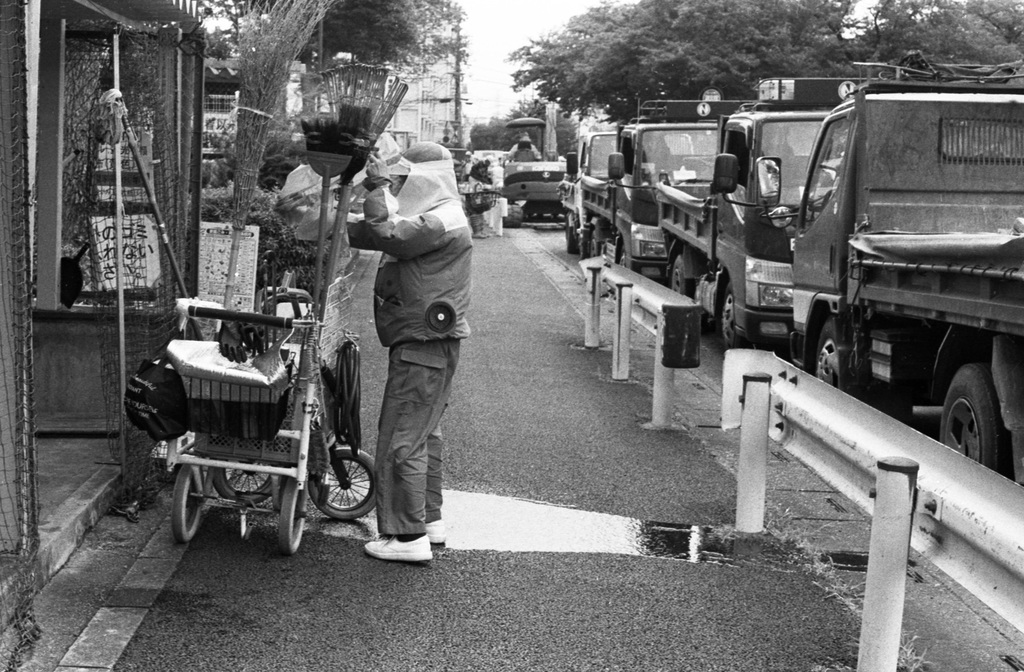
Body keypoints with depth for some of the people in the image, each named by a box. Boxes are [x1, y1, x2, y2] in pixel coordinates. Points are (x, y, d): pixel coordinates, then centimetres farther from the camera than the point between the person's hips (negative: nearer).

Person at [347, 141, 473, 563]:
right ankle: (429, 519, 28)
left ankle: (408, 536, -5)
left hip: (424, 345, -11)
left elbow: (387, 235, -27)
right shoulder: (429, 218, 17)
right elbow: (376, 233, 18)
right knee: (422, 433, 18)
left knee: (401, 439, -8)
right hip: (422, 343, 11)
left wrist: (379, 188, -15)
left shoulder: (443, 221, -16)